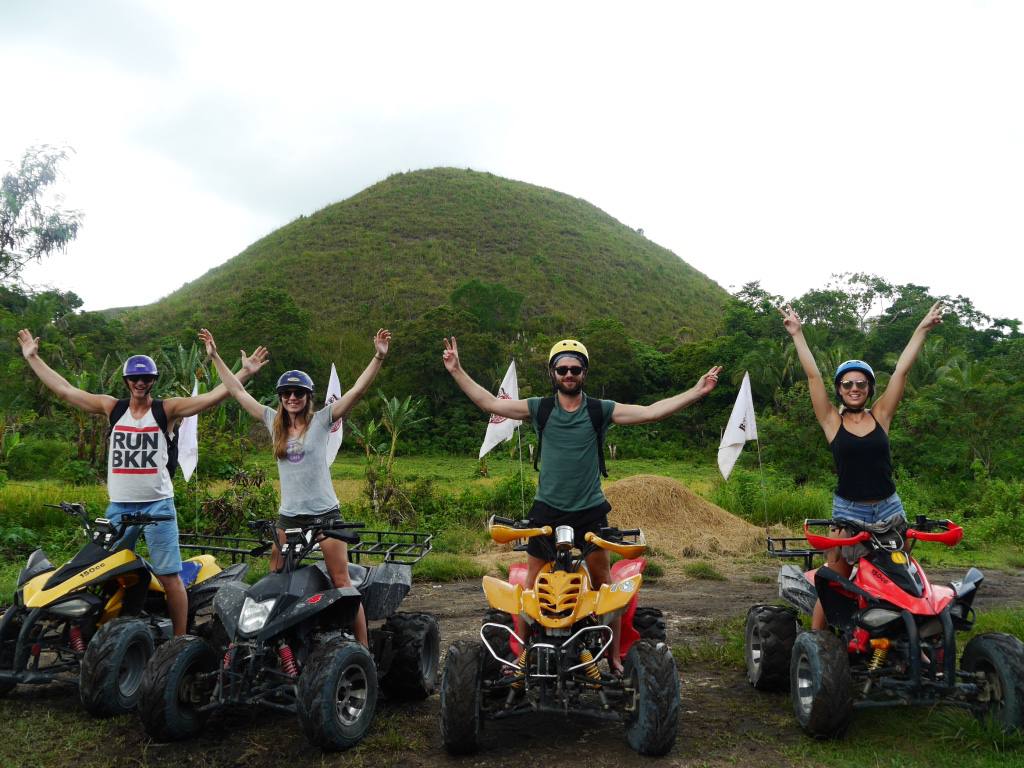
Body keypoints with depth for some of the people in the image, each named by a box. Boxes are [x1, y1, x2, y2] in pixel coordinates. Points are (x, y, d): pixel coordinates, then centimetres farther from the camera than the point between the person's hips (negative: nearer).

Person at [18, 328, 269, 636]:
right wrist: (32, 358, 11)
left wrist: (245, 373, -19)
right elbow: (64, 390, 10)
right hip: (119, 506, 4)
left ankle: (181, 641, 1)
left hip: (158, 505, -4)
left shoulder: (167, 409, -1)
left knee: (169, 576, -5)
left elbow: (211, 397, -10)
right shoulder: (112, 408, 7)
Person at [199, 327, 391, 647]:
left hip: (325, 513, -4)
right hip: (288, 516, 4)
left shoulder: (321, 420, -2)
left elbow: (357, 390, -12)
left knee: (342, 582, -3)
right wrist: (215, 357, 14)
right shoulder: (274, 422, 9)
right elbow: (239, 392, 14)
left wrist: (378, 357, -22)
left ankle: (363, 646, -1)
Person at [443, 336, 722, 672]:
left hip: (590, 510, 0)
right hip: (547, 509, 1)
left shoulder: (601, 410, 0)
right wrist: (457, 372, -6)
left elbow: (651, 412, -6)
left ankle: (613, 657, 16)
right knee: (532, 587, 5)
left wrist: (696, 392, -13)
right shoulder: (539, 408, 1)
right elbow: (490, 403, -1)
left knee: (604, 585, 4)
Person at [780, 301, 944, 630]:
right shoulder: (832, 420, -1)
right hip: (848, 511, -2)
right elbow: (813, 375, -5)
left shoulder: (880, 415, 5)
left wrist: (922, 328, 1)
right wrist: (797, 335, -7)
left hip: (889, 508, 3)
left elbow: (901, 370, 2)